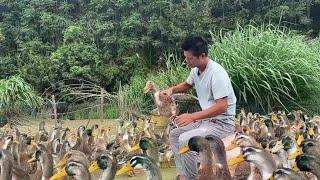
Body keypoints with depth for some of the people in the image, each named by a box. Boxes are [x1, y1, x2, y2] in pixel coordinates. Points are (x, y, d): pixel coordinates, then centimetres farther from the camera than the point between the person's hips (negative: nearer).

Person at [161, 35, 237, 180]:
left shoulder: (217, 73, -24)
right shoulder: (196, 70, 3)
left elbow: (222, 107, -29)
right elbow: (187, 85, 26)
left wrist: (192, 117, -31)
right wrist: (172, 89, 5)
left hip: (223, 123, -10)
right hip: (206, 119, 10)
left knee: (185, 139, -24)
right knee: (174, 135, 8)